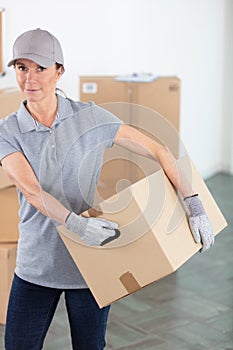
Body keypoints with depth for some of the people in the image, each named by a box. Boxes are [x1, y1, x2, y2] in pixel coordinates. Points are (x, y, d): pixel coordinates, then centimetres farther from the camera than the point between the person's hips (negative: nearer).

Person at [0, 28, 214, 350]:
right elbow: (31, 190, -21)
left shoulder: (90, 118, -8)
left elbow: (157, 150, -5)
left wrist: (194, 205, -12)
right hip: (36, 266, 1)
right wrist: (76, 224, -37)